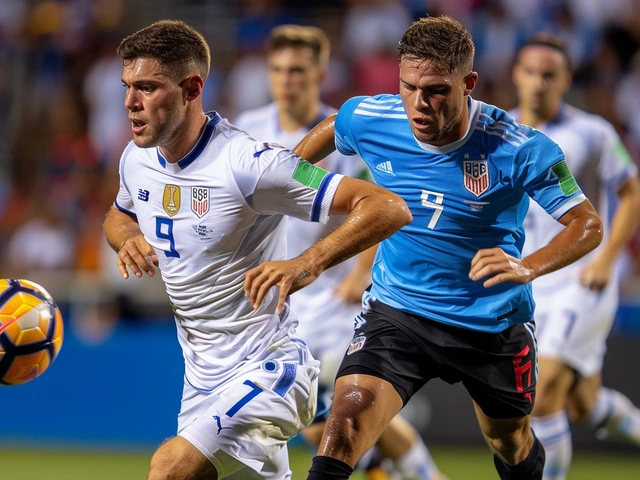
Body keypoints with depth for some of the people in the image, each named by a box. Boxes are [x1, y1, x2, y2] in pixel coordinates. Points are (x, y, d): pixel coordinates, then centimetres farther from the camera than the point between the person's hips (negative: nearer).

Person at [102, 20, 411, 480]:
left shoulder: (247, 162, -22)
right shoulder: (137, 158, 0)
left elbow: (388, 208, -26)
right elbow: (119, 215, 26)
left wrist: (307, 265, -40)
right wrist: (128, 239, 0)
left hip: (267, 369, -8)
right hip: (202, 378, 8)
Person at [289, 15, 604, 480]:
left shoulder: (518, 147, -23)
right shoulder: (367, 119, -14)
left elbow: (588, 224, -19)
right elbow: (330, 130, 12)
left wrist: (527, 267, -37)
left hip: (493, 323, 0)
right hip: (396, 311, 1)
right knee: (347, 418, -24)